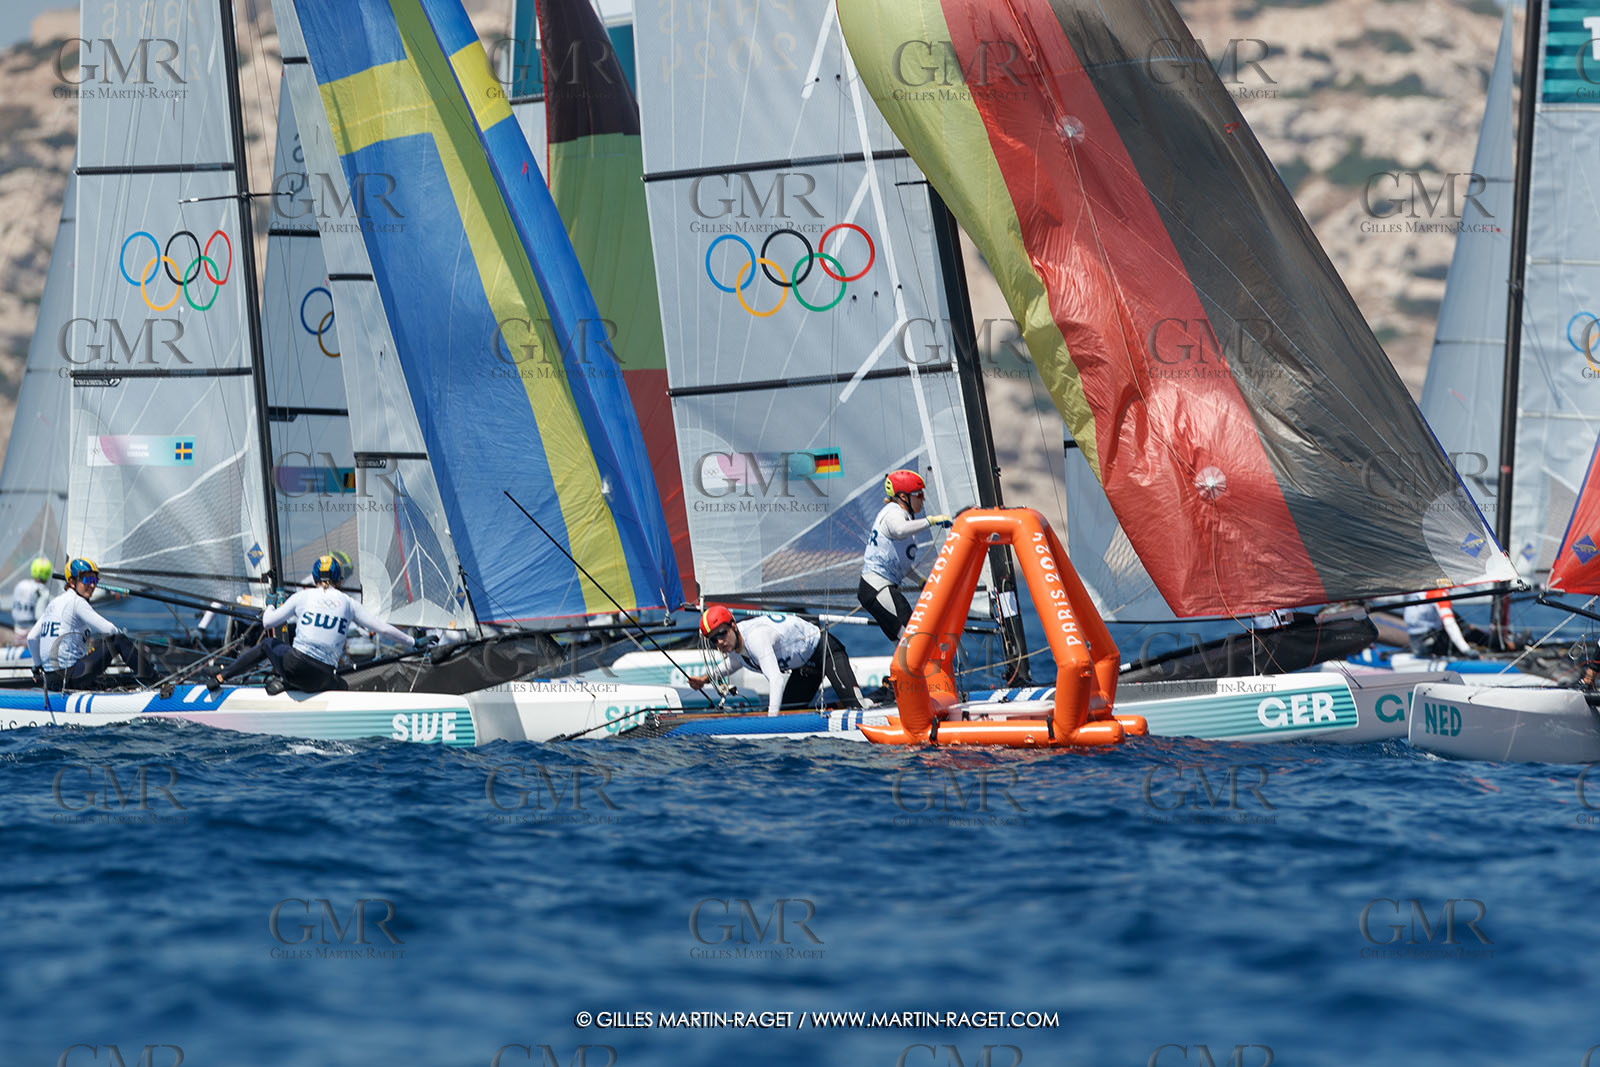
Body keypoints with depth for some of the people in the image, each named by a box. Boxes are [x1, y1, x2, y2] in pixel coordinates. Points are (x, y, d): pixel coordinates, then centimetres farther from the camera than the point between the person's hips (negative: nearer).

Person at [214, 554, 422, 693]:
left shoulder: (303, 596, 7)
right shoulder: (348, 603, 8)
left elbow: (267, 623, 12)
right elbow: (383, 628, 7)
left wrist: (270, 609, 36)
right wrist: (413, 642, 20)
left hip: (293, 664, 1)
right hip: (322, 676, -1)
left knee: (267, 645, 32)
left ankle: (219, 679, 28)